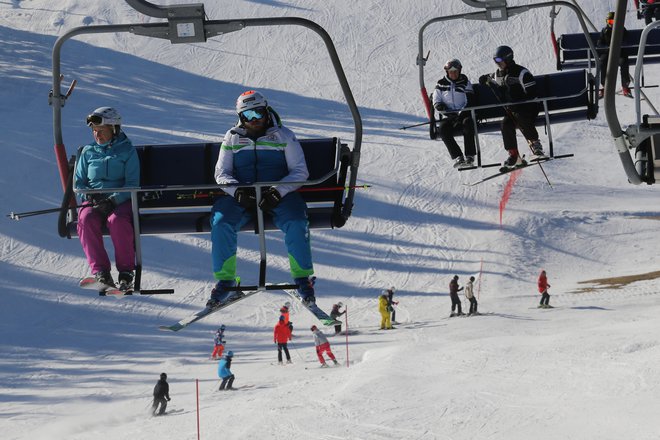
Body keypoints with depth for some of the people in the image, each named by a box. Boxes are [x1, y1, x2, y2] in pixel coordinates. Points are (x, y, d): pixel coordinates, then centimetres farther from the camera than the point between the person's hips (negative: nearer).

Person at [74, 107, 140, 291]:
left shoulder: (127, 151, 7)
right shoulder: (88, 152, 16)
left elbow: (132, 184, -1)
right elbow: (78, 182, 15)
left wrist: (113, 200, -18)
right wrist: (90, 197, -7)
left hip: (121, 201, -3)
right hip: (93, 201, 3)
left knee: (118, 220, -36)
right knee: (86, 219, -32)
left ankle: (126, 272, -27)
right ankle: (100, 270, -35)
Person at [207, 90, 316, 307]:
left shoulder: (283, 136, 6)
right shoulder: (232, 138, 13)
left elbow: (300, 171, 0)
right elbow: (221, 173, 9)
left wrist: (278, 191, -18)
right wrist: (236, 190, -14)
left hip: (278, 194, -2)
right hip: (240, 196, 2)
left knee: (296, 222, -31)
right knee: (221, 222, -28)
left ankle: (302, 277, -13)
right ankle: (224, 281, -15)